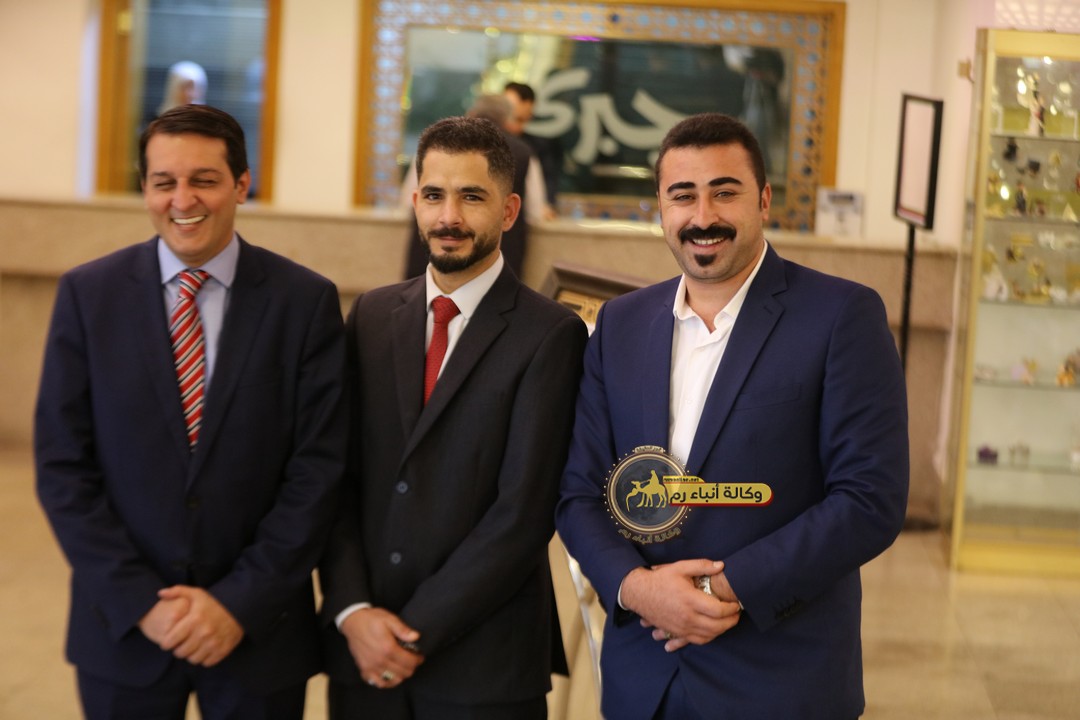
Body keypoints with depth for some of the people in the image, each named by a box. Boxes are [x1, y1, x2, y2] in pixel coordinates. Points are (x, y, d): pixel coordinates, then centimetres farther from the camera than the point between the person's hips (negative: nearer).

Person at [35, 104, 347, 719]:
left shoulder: (306, 300, -4)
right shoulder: (89, 294, -1)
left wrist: (240, 602, -12)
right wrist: (140, 601, -11)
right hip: (124, 627, 1)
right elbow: (63, 466, -3)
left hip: (258, 629, 0)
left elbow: (319, 468, -6)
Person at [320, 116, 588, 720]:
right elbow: (339, 478, 5)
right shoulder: (372, 315, 7)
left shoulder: (551, 335, -8)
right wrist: (352, 611, -8)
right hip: (361, 651, 4)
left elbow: (524, 512, -13)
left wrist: (416, 630, -12)